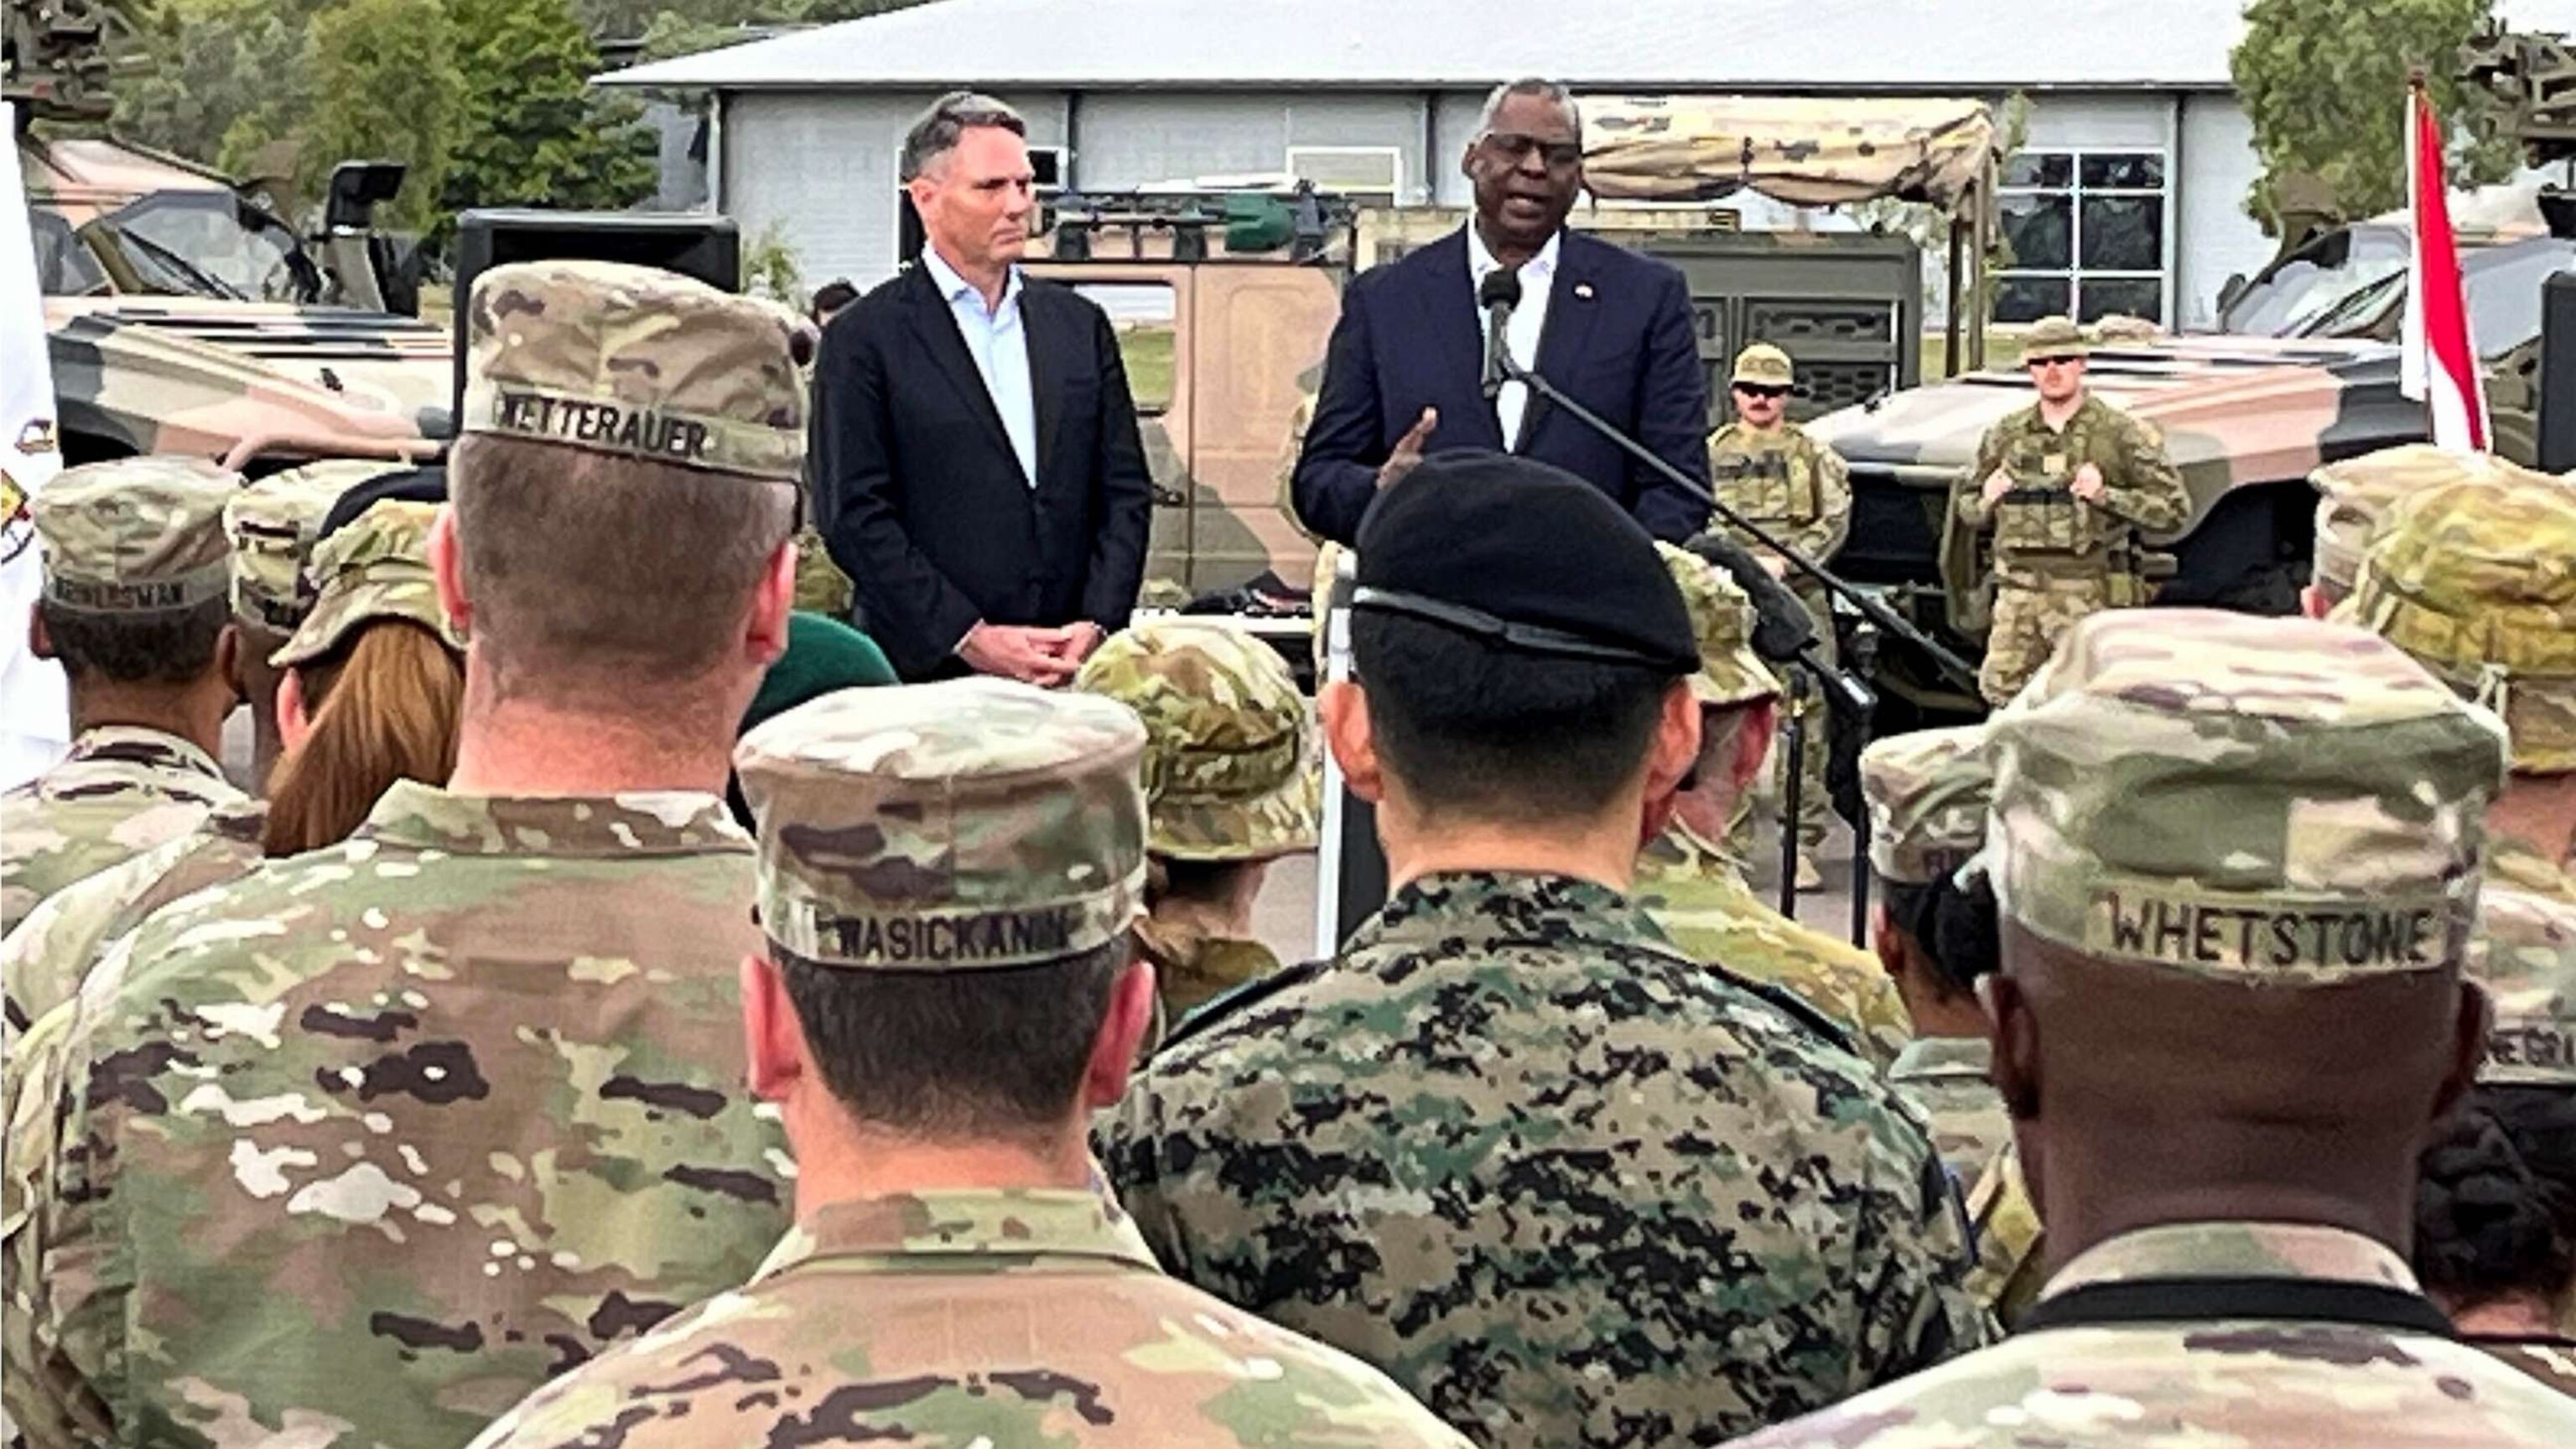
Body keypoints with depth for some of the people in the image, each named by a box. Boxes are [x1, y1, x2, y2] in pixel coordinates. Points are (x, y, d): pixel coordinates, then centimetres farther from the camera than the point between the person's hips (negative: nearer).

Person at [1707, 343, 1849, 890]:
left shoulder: (1813, 454, 11)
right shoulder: (1710, 454, 14)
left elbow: (1836, 522, 2)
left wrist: (1784, 562, -12)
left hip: (1798, 603, -1)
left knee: (1805, 725, -3)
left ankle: (1803, 847, 0)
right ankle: (1729, 844, 5)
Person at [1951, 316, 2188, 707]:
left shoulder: (2121, 434, 1)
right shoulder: (2006, 435, 13)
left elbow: (2174, 507, -2)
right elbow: (1963, 505, 23)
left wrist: (2106, 495, -14)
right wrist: (1986, 502, -1)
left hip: (2088, 597, -4)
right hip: (2019, 592, 4)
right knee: (2001, 694, 4)